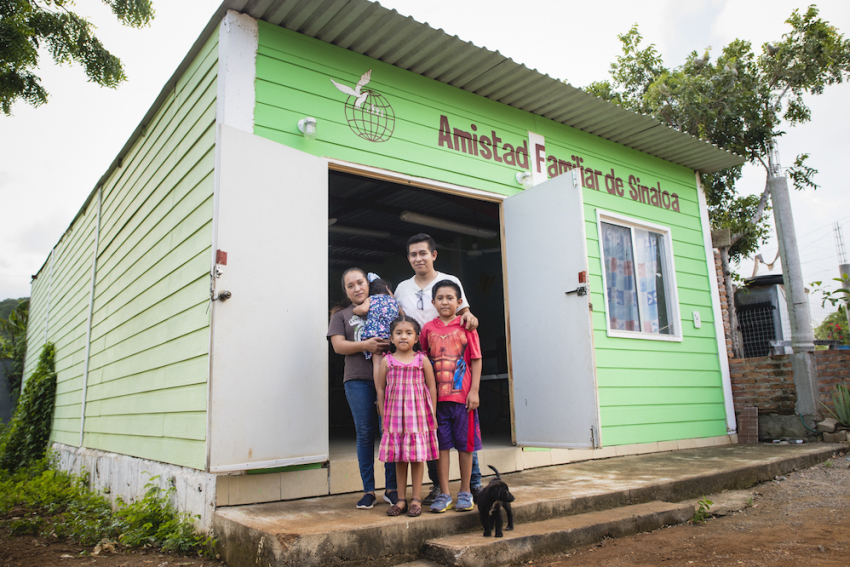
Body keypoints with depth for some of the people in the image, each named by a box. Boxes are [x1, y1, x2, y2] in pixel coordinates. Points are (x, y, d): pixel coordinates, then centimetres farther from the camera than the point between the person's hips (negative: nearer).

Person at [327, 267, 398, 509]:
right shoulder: (341, 314, 14)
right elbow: (338, 345, 1)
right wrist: (365, 345, -14)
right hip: (358, 380, 0)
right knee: (365, 433, 1)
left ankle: (392, 488, 10)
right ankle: (368, 491, 12)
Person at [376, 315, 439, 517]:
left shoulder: (422, 360, 0)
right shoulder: (387, 361, 2)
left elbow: (432, 388, 3)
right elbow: (381, 389, 6)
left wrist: (432, 414, 1)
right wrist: (383, 415, 3)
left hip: (418, 414, -1)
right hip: (395, 415, 1)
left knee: (418, 457, 3)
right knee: (399, 458, 8)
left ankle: (416, 499, 15)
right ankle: (401, 499, 18)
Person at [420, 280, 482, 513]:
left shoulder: (466, 326, 0)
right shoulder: (428, 328, 5)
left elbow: (476, 360, -1)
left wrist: (474, 391, -7)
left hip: (462, 395, -1)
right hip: (437, 396, 2)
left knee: (465, 443, 7)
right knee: (441, 443, 6)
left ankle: (465, 492, 21)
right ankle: (444, 493, 16)